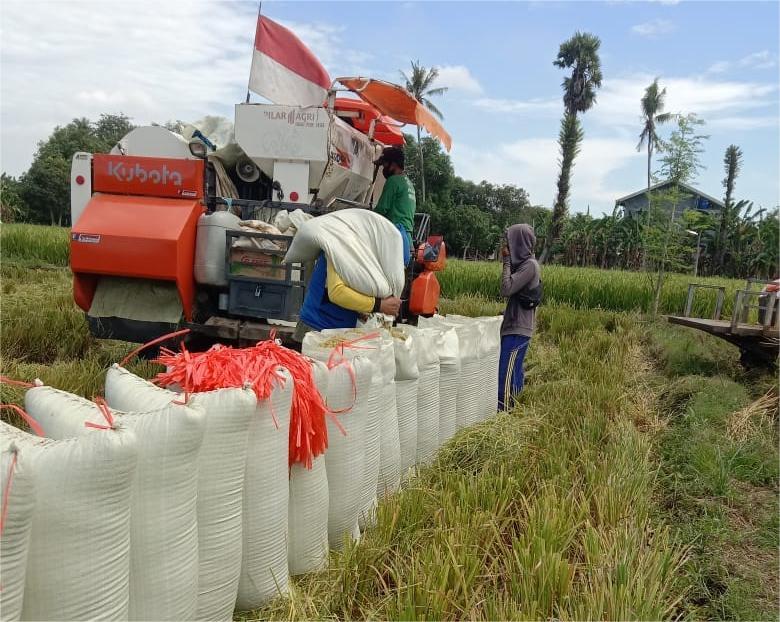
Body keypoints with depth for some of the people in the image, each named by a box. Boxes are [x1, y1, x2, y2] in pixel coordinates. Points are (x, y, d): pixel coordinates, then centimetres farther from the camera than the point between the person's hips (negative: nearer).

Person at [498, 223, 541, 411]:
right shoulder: (523, 263, 13)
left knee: (506, 369, -7)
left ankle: (502, 409, -2)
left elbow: (506, 289, -19)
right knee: (514, 368, 14)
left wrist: (507, 261, -13)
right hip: (515, 325, 10)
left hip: (518, 328, -10)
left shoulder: (530, 265, -15)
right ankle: (510, 406, 22)